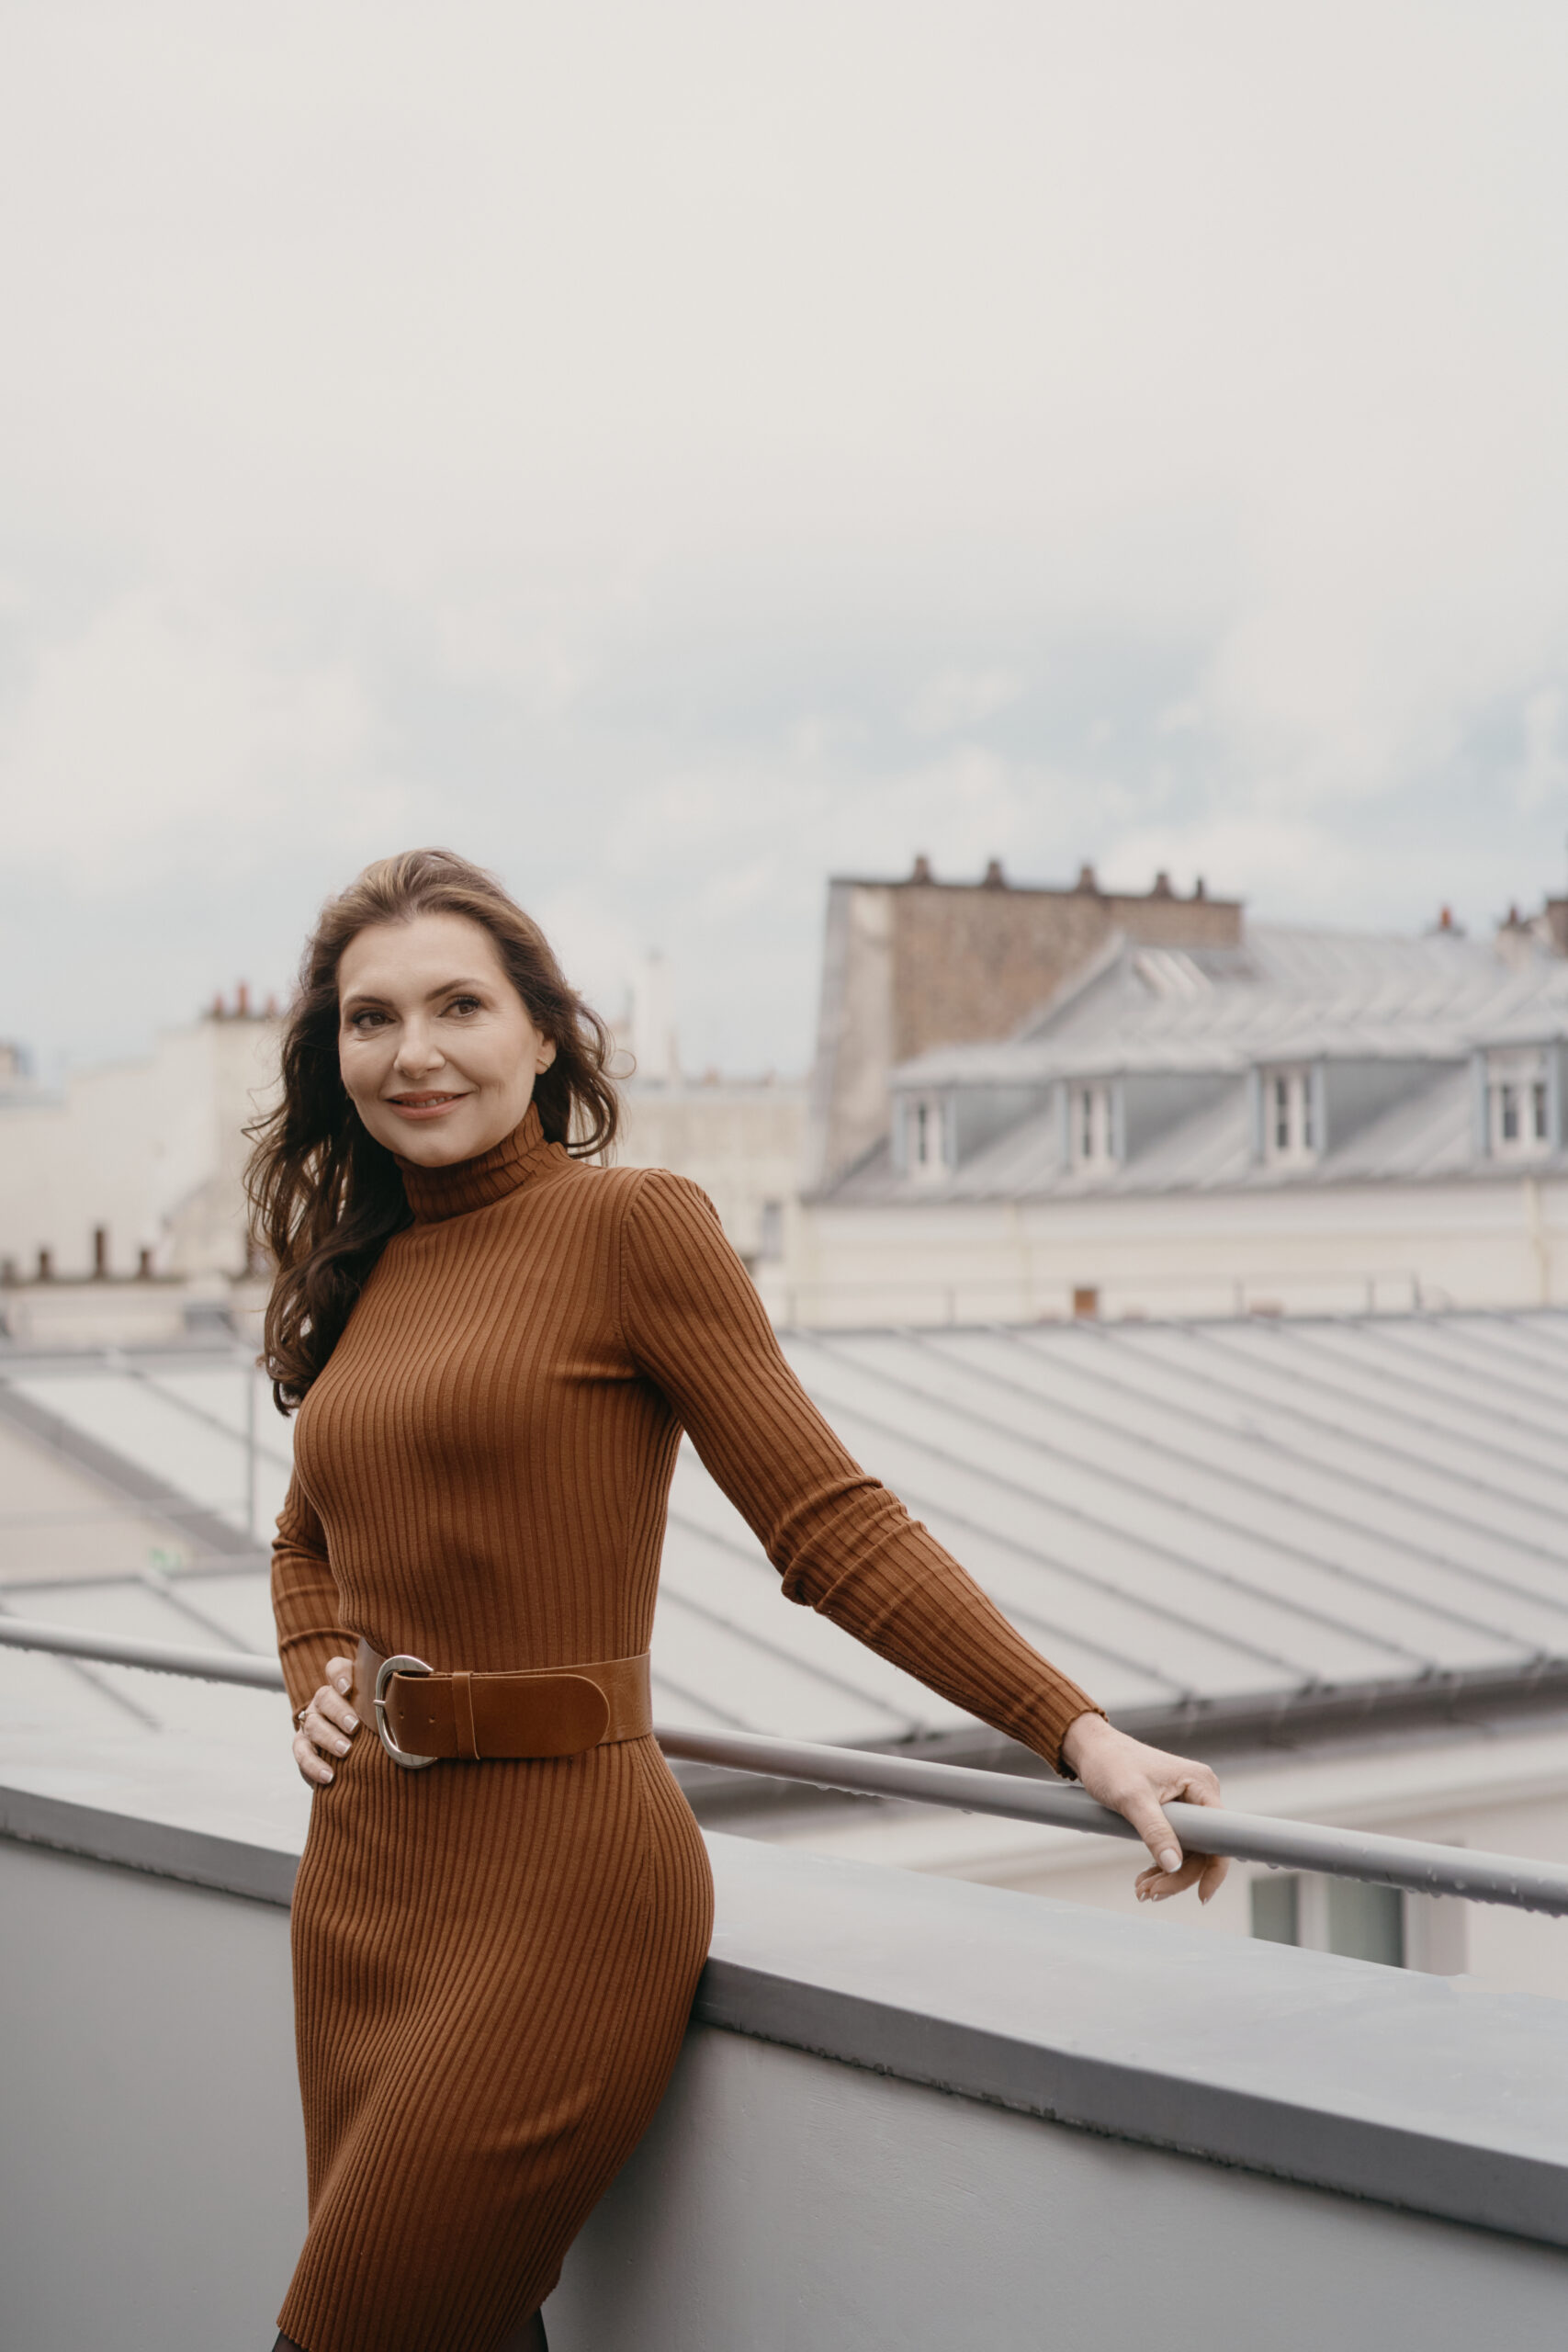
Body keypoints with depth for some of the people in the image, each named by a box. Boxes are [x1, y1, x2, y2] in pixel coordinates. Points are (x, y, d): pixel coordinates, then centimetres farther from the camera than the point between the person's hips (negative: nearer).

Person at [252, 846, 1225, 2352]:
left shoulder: (629, 1224, -7)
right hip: (359, 1873, 7)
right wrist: (318, 1680, 8)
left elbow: (831, 1526, -10)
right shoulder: (365, 1268, 13)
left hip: (553, 1885, -7)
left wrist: (1078, 1735, -17)